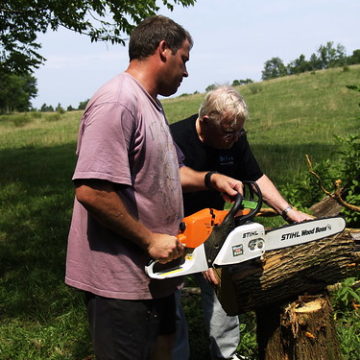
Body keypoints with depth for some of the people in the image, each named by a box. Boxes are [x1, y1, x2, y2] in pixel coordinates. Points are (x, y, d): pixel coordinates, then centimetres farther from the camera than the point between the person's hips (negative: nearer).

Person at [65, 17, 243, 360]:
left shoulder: (151, 104, 12)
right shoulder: (117, 102, -22)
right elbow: (91, 190, -30)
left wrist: (210, 179, 7)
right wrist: (149, 239, -21)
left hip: (154, 269, 10)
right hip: (120, 277, -10)